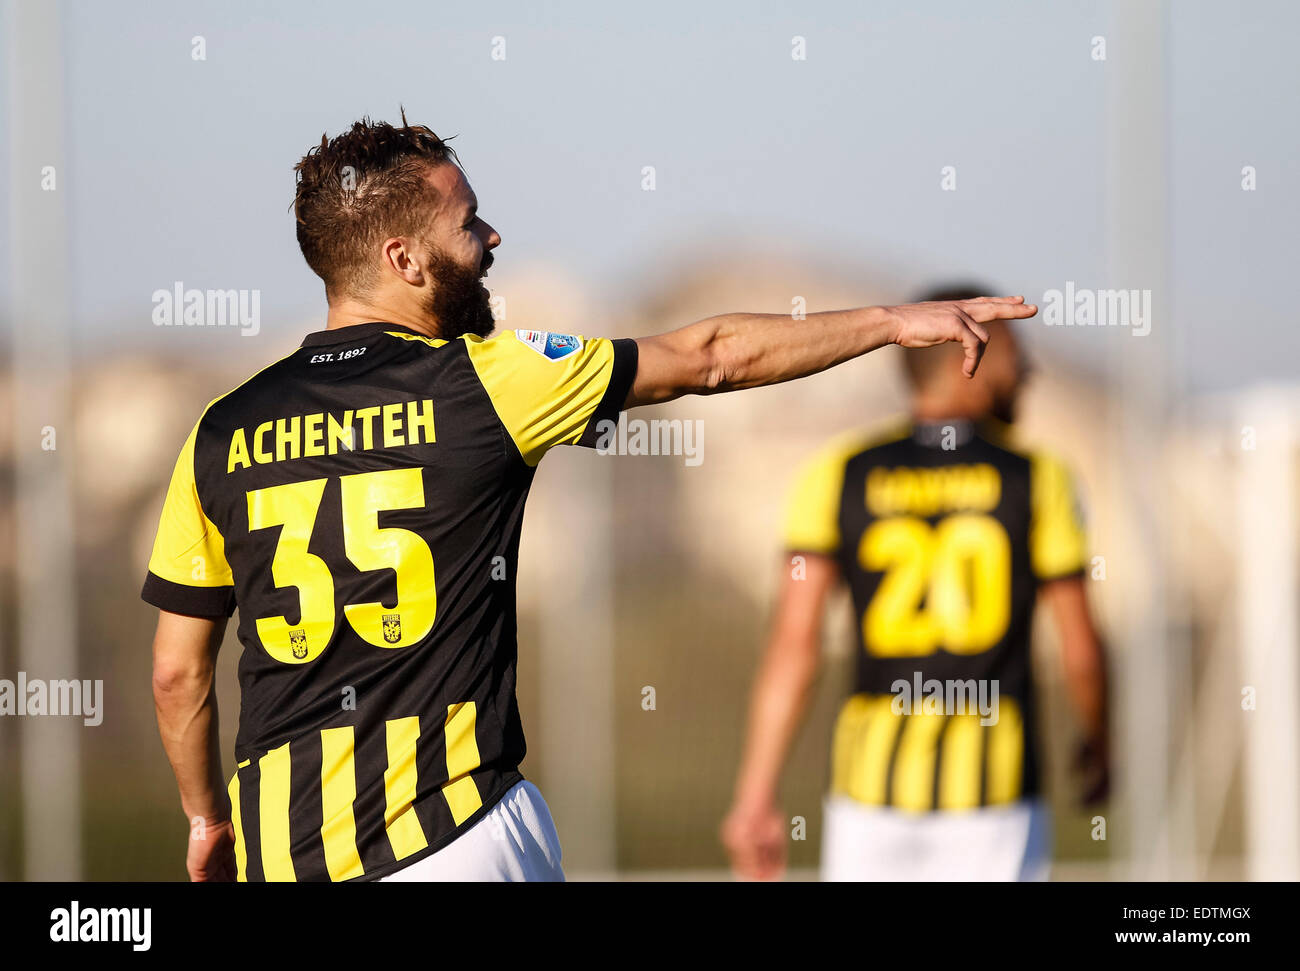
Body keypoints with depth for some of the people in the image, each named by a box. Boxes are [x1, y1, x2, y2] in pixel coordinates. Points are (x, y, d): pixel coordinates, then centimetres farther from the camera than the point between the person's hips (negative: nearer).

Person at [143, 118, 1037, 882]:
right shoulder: (484, 384, -5)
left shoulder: (222, 432, 3)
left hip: (278, 853, 4)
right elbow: (706, 359, 5)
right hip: (447, 829, -3)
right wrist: (890, 322, 15)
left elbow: (178, 672, 7)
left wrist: (207, 819, 23)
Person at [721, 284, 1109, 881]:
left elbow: (794, 646, -6)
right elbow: (1081, 652, 1)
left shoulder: (840, 478, 0)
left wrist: (756, 795, -4)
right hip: (994, 786, -1)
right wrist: (1097, 745, 21)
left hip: (873, 784, 1)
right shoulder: (1034, 481, -2)